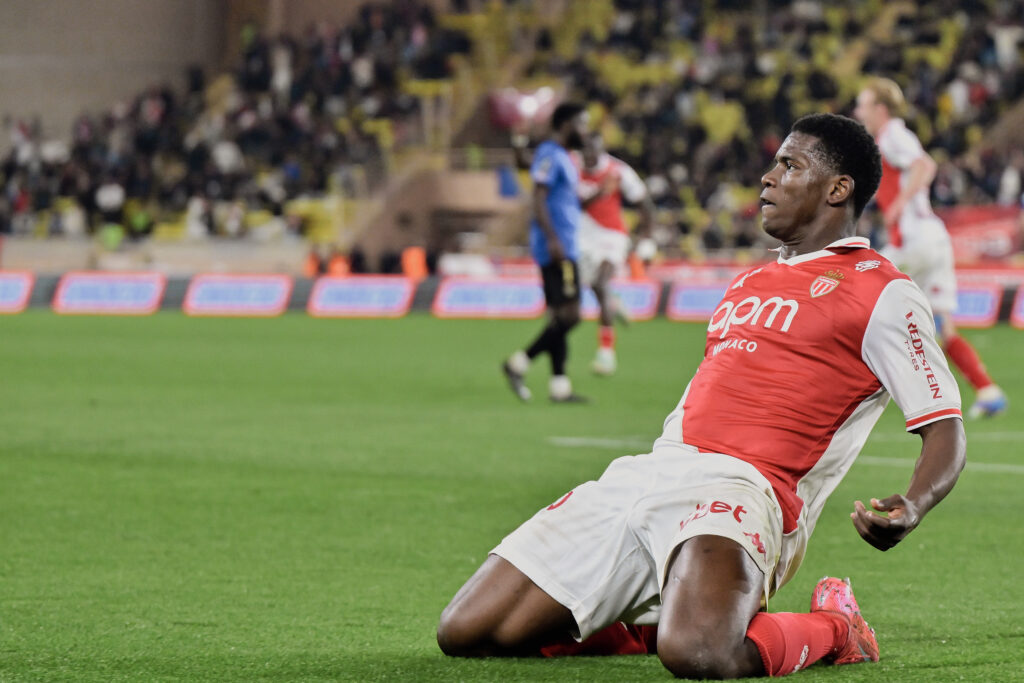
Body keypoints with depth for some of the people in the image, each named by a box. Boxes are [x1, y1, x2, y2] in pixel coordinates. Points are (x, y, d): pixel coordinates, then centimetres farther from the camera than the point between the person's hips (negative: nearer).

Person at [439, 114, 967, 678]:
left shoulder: (880, 292, 5)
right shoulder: (748, 282, 28)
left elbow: (944, 429, -2)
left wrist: (910, 509, -23)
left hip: (739, 484, -7)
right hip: (645, 474, 7)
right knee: (463, 632, -4)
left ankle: (834, 629, -5)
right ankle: (653, 623, 16)